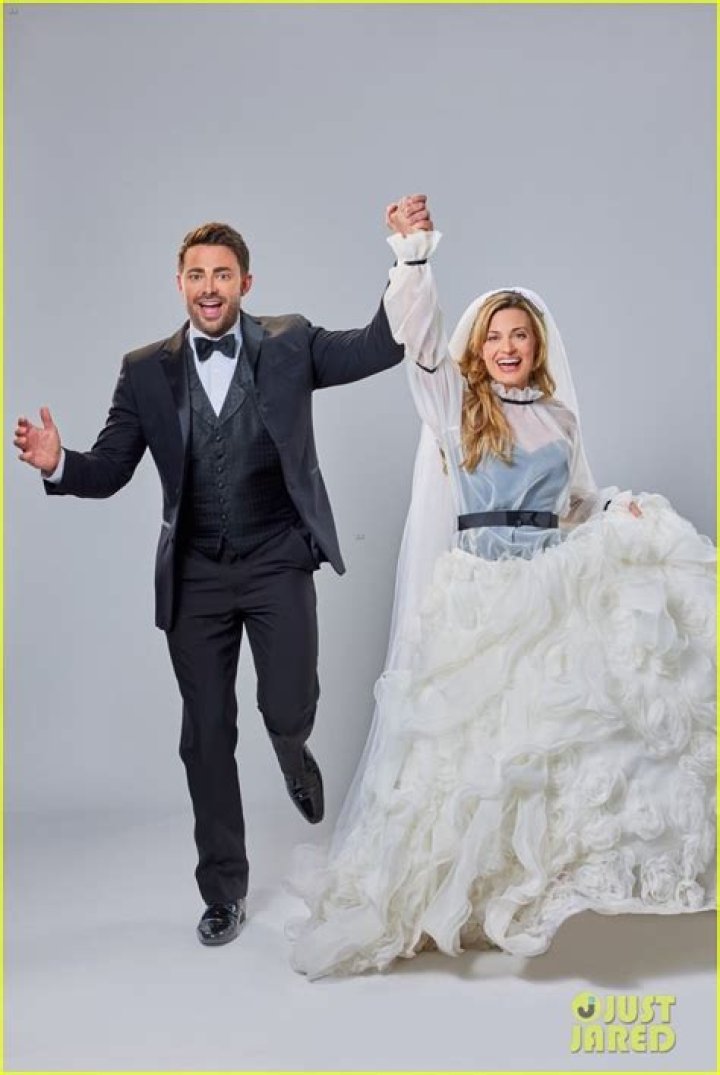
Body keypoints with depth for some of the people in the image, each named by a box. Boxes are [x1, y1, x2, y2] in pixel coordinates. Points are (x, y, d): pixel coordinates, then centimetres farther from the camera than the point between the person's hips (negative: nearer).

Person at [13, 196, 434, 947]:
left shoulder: (288, 344, 0)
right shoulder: (147, 370, 3)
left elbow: (382, 347, -7)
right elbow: (110, 471, 1)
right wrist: (58, 463, -21)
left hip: (277, 563, -1)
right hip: (196, 576, 2)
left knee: (288, 710, -9)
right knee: (206, 736, 7)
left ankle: (294, 754, 34)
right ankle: (223, 891, 25)